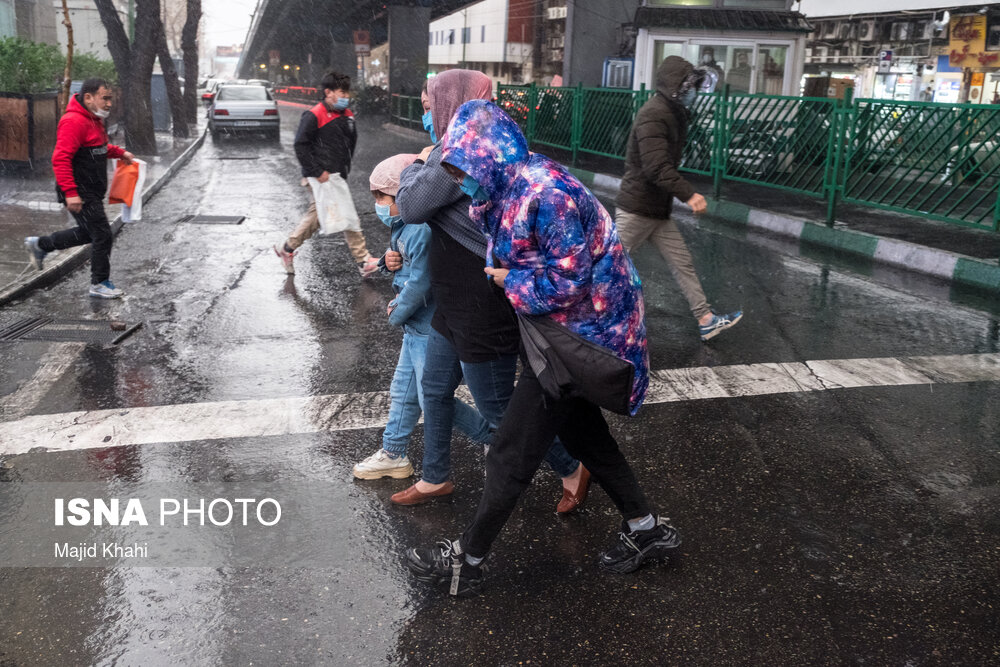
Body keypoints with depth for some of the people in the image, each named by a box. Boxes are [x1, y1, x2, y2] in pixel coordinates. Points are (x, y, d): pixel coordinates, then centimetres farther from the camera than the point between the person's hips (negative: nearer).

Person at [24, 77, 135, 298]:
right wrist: (70, 193, -30)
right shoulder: (74, 122, -21)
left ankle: (39, 245, 36)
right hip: (80, 194, -10)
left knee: (89, 232, 21)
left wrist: (119, 152, 14)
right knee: (103, 235, -5)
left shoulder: (94, 119, 12)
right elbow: (61, 159, -26)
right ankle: (99, 284, 9)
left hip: (92, 192, 10)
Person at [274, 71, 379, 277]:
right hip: (323, 178, -9)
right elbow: (301, 145, -15)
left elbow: (351, 142, 25)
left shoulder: (347, 115, 11)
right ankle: (364, 261, -2)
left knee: (316, 216, 15)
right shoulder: (314, 116, -13)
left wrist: (345, 167, 15)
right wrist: (318, 172, -18)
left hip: (337, 176, 9)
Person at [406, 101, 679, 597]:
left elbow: (567, 281, -26)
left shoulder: (546, 193, -27)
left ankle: (466, 561, 16)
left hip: (577, 336, -10)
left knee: (512, 453, 1)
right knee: (582, 433, 22)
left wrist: (511, 282, -14)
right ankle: (647, 529, 36)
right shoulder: (514, 185, 4)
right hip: (572, 332, 10)